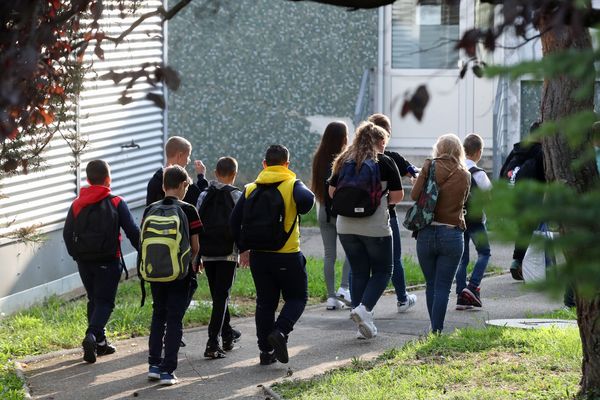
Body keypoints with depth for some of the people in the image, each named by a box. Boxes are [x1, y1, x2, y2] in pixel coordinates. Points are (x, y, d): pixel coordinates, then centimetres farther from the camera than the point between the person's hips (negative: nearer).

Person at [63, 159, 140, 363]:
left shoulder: (77, 204, 4)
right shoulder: (116, 203, -7)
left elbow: (68, 234, 7)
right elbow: (133, 231, -7)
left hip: (84, 261, 4)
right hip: (108, 261, -4)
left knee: (93, 300, 17)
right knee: (105, 301, -2)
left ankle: (100, 342, 18)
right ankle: (92, 335, -24)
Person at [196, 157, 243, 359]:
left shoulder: (204, 195, 6)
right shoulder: (236, 196, -5)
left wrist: (196, 255, 12)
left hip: (207, 253, 4)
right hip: (228, 253, -4)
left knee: (217, 295, 19)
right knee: (221, 297, -4)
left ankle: (228, 334, 35)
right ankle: (213, 344, -13)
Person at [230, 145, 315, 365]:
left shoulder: (251, 189, 7)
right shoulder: (292, 185, -5)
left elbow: (235, 220, 4)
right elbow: (306, 200, -27)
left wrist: (243, 248, 13)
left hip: (258, 255, 4)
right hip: (287, 256, -4)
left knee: (265, 302, 12)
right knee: (297, 297, 11)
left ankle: (266, 351, 12)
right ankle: (280, 331, -13)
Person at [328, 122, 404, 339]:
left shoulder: (344, 161, 7)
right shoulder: (384, 162, -5)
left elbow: (332, 192, 8)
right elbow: (398, 196, -4)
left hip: (346, 226, 4)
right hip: (375, 227, -4)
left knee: (358, 273, 12)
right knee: (382, 271, 11)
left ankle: (364, 326, 12)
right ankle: (364, 309, -11)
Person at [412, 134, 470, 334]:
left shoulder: (430, 167, -4)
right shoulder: (465, 176, 0)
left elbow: (414, 195, -7)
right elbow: (462, 201, 12)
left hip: (427, 233, 1)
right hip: (452, 234, 0)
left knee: (431, 285, 14)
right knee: (443, 287, 1)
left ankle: (434, 329, 20)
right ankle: (437, 330, -5)